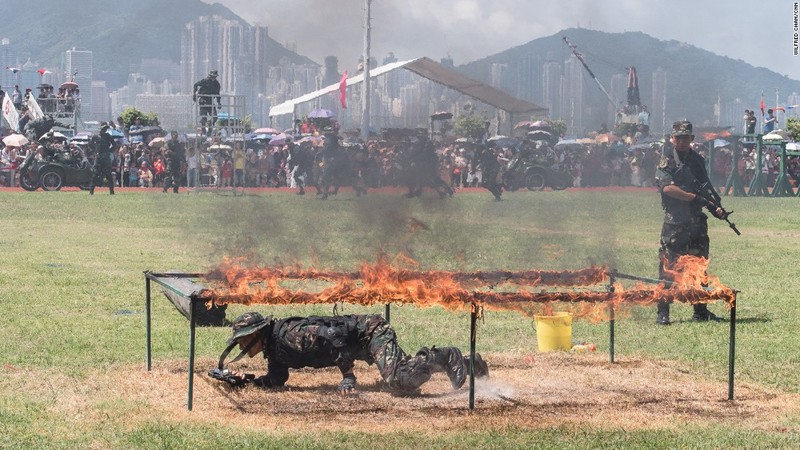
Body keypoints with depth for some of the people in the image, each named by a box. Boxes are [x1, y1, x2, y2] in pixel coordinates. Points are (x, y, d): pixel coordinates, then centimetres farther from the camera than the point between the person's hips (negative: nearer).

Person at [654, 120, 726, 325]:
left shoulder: (697, 160, 14)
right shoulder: (667, 158, -4)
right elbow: (667, 186, -16)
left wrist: (715, 207, 1)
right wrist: (694, 197, -20)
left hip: (697, 220, 6)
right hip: (674, 221, -6)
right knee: (668, 268, -5)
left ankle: (700, 311, 18)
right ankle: (662, 312, -2)